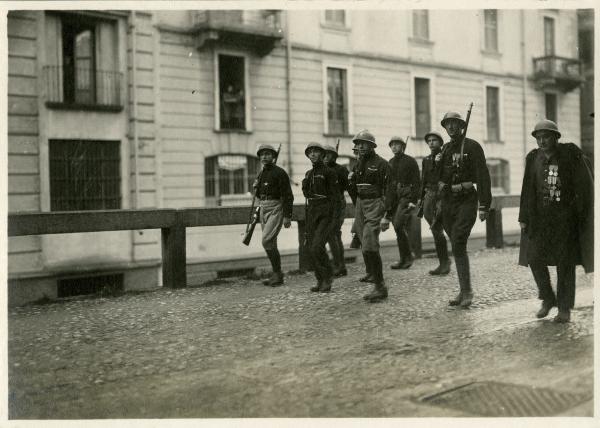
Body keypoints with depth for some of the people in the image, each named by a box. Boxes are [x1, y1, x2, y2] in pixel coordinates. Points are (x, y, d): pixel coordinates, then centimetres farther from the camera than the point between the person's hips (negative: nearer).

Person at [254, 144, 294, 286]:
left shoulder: (280, 172, -9)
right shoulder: (261, 174, 14)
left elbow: (288, 196, -13)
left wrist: (287, 216, -18)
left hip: (276, 209, -8)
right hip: (263, 209, 8)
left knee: (267, 241, -17)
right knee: (270, 243, 11)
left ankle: (277, 273, -8)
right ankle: (276, 275, 19)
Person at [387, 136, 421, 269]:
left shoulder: (410, 161, -2)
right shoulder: (390, 162, 16)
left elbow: (417, 182, -7)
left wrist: (413, 201, -15)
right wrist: (387, 201, 15)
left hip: (407, 196, -6)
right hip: (394, 197, 6)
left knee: (398, 225, -19)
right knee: (399, 228, 6)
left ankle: (407, 257, -9)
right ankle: (404, 259, 12)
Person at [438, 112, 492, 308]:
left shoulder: (472, 146, -5)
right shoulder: (445, 150, 14)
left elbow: (483, 176, -10)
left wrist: (484, 206, -16)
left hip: (466, 201, -6)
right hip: (447, 202, 6)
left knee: (458, 245, -16)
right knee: (457, 247, 10)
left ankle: (467, 291, -9)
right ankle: (464, 290, 19)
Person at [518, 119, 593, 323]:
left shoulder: (571, 154, -6)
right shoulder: (533, 158, 5)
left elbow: (585, 184, -5)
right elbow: (528, 190, 9)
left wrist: (583, 213, -9)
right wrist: (524, 217, 7)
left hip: (566, 216, -3)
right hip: (540, 216, 4)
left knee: (565, 261, 0)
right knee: (535, 258, 0)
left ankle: (565, 308, 11)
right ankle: (548, 298, 21)